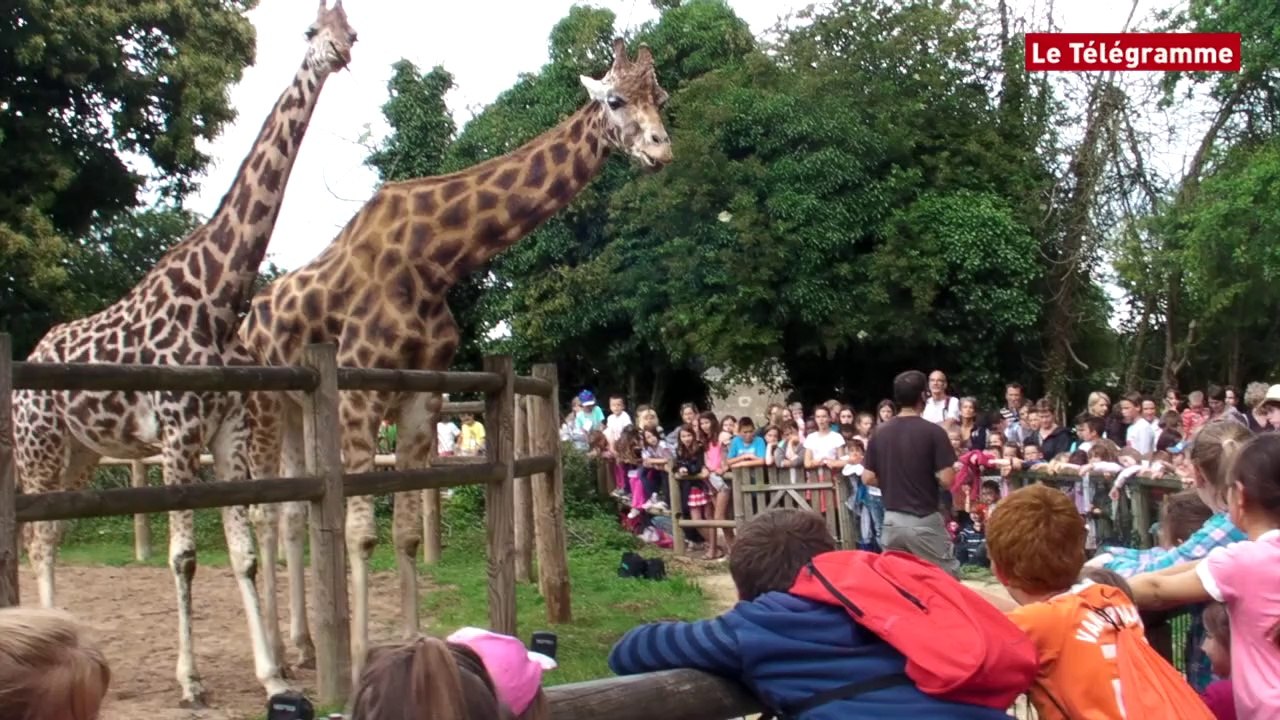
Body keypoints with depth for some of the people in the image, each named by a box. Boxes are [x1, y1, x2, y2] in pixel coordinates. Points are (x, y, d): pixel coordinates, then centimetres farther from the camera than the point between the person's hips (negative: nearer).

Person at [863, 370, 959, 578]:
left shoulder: (880, 433, 3)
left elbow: (868, 478, 5)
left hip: (891, 520, 5)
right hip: (924, 521, -5)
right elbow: (947, 480, -15)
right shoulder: (933, 432, -11)